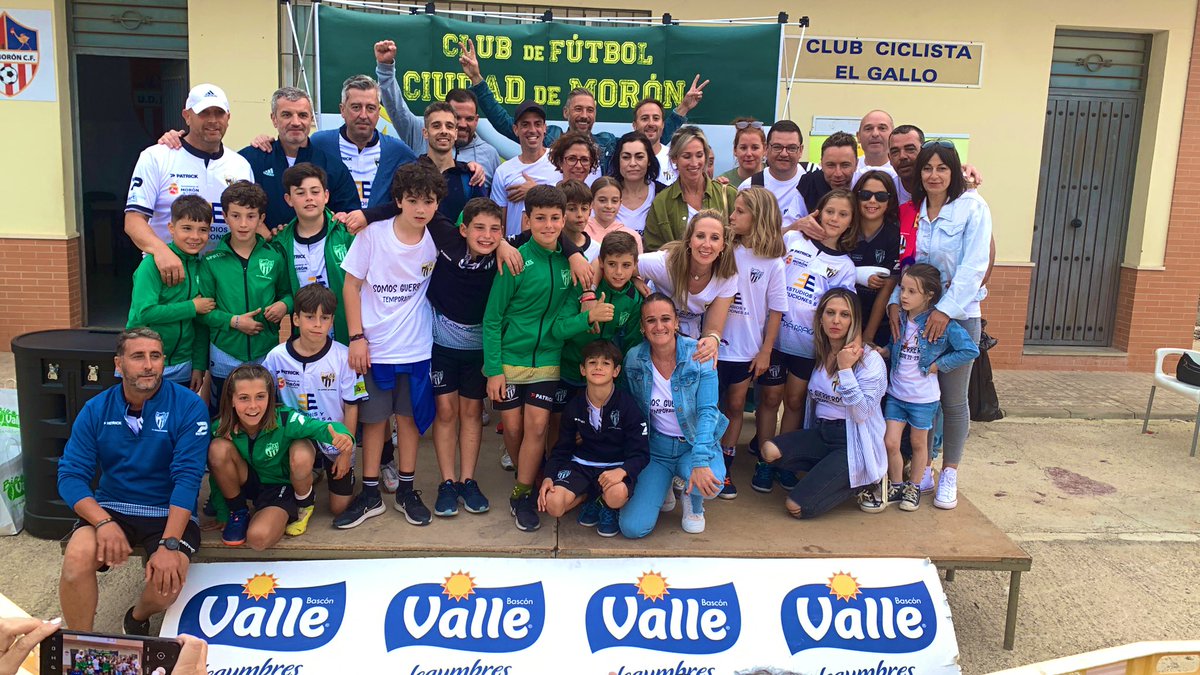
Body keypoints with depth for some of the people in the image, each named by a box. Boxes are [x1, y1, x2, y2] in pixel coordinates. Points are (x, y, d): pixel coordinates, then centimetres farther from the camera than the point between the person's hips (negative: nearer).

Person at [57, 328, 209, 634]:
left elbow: (187, 477, -17)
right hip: (111, 507, 2)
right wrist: (104, 522, -23)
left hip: (169, 511, -2)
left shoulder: (188, 406, -11)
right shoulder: (96, 410, 0)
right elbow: (71, 474, -6)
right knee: (76, 559, -27)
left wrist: (169, 544, -26)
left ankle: (137, 619, 11)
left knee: (167, 579, -27)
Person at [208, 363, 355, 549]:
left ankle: (303, 506, 5)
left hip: (281, 485, -3)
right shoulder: (221, 429, -21)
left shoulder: (284, 420, -29)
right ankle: (238, 513, -2)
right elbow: (217, 470, -7)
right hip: (249, 482, 3)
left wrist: (344, 436, -61)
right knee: (218, 449, -27)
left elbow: (323, 427, -37)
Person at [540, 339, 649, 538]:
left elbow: (641, 453, -12)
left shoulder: (627, 405, -11)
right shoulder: (574, 407, 0)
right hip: (581, 464, 3)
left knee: (617, 494, -37)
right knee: (552, 506, -22)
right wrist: (549, 477, -9)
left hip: (616, 467, -3)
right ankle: (590, 496, 11)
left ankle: (606, 506, 4)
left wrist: (622, 471, -33)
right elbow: (562, 448, 9)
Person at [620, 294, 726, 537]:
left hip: (696, 443, -1)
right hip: (656, 447, 1)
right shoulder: (633, 359, -8)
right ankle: (663, 489, 20)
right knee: (632, 527, -16)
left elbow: (707, 411, -19)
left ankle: (694, 504, 4)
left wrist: (700, 461, -32)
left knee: (709, 482, -37)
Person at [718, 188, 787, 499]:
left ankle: (725, 467, 26)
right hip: (713, 343, 0)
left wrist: (765, 351, -3)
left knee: (735, 406, 14)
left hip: (746, 349, 0)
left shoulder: (772, 263, -6)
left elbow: (776, 310, -2)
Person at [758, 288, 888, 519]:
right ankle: (832, 474, -1)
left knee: (797, 507, -15)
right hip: (821, 434, 7)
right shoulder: (819, 355, 9)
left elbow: (862, 413, -20)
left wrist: (845, 369, -23)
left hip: (854, 444, -7)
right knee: (770, 450, -21)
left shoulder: (870, 360, -11)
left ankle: (863, 481, 6)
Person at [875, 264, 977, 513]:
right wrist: (883, 351, -6)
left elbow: (970, 350, -18)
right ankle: (896, 486, 23)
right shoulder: (900, 317, 0)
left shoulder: (941, 323, -16)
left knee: (918, 444, 14)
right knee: (890, 443, 2)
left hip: (923, 398, -4)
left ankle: (914, 487, 32)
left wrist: (937, 365, -16)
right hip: (896, 393, 4)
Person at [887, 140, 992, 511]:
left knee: (953, 399, 4)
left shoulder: (973, 208, -7)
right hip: (916, 313, 4)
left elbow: (973, 267, -13)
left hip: (959, 314, -3)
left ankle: (949, 474, 17)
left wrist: (946, 310, -18)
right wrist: (895, 301, -7)